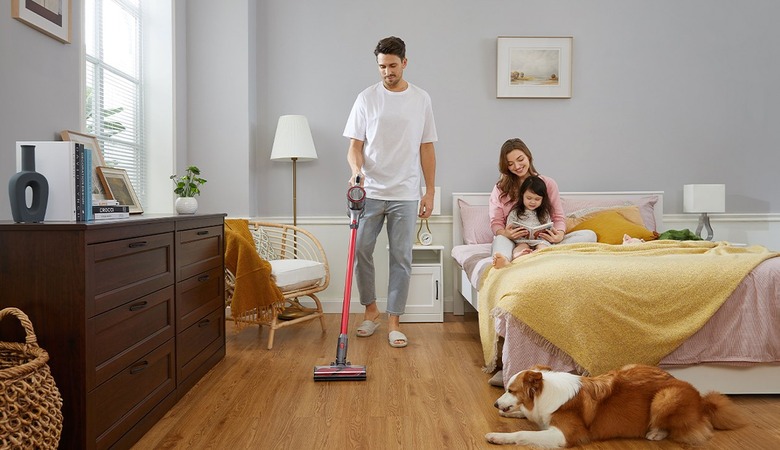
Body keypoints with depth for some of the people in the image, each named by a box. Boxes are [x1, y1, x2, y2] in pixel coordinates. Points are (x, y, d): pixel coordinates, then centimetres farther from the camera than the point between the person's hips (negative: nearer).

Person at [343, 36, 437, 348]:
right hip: (370, 192, 0)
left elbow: (427, 149, 7)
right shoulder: (366, 98, 3)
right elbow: (355, 146, 1)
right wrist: (357, 169, -21)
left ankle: (394, 322, 13)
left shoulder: (421, 99, 5)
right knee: (361, 251, 0)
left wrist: (429, 192, 2)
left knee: (401, 258, 3)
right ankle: (371, 311, 22)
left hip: (405, 194, 0)